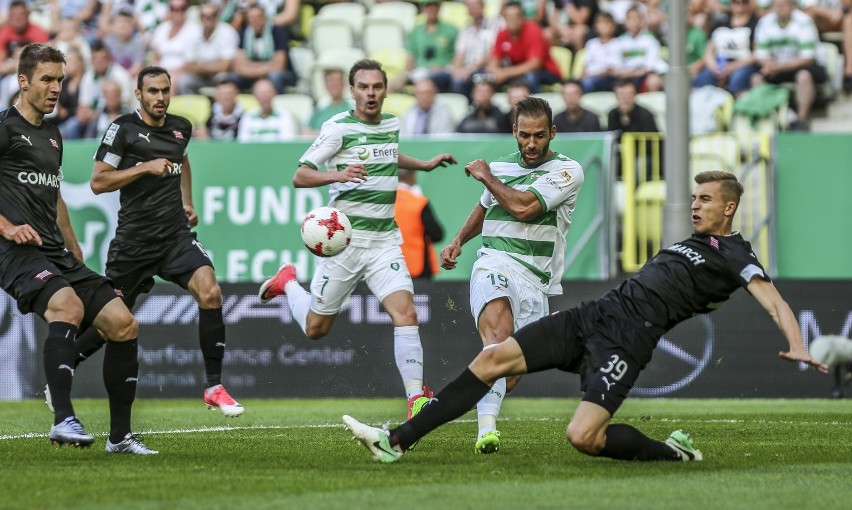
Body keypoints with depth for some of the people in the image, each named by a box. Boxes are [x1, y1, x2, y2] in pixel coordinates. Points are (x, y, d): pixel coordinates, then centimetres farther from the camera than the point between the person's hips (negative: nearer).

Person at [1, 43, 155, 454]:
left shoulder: (53, 135, 23)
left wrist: (77, 256, 29)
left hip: (58, 254, 9)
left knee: (123, 324, -1)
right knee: (68, 307, -35)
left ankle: (119, 436, 5)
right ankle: (63, 420, -37)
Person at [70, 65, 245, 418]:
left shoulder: (180, 128, 9)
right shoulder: (124, 129, -8)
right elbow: (98, 182, -12)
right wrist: (145, 167, -19)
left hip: (175, 234, 4)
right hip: (134, 240, -4)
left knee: (209, 293, -20)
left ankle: (214, 388, -14)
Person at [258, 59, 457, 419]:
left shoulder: (392, 125, 9)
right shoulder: (338, 128, -11)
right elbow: (299, 177, -14)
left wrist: (424, 165, 36)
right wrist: (338, 175, -31)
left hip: (386, 240, 4)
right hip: (345, 239, -4)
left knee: (405, 312, -18)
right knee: (316, 328, 9)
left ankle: (416, 399, -19)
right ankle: (288, 283, 40)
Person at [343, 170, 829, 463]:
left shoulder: (735, 254, -1)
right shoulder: (692, 242, 23)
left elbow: (774, 300, -15)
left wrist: (797, 346, -30)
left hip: (626, 341, -8)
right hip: (596, 314, 8)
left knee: (583, 437, -26)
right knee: (491, 359, -3)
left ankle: (673, 452, 0)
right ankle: (396, 441, -4)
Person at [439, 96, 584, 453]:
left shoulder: (567, 170, 0)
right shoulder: (501, 168, 16)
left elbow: (523, 207, -14)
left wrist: (486, 177, 0)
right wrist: (457, 242, 21)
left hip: (536, 280, 0)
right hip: (493, 264, 0)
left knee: (509, 378, -1)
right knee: (499, 337, -31)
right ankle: (487, 430, -46)